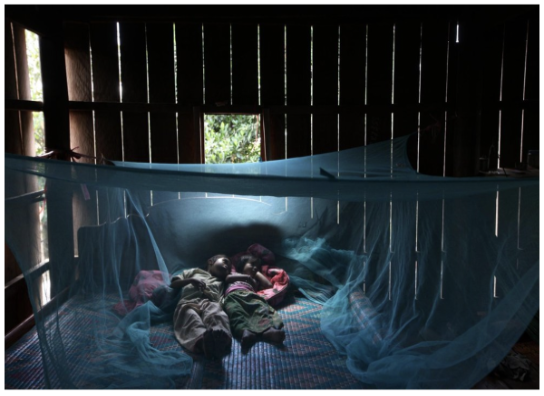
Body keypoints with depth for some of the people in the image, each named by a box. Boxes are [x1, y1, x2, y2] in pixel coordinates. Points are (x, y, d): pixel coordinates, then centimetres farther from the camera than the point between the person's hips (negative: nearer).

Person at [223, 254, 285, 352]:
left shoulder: (255, 281, 50)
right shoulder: (233, 275, 42)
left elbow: (268, 285, 34)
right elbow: (228, 278, 17)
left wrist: (257, 273, 46)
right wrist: (247, 277, 23)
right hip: (233, 294, -2)